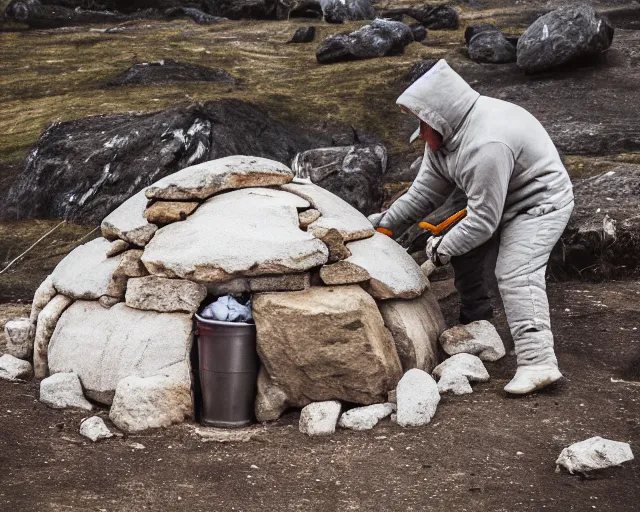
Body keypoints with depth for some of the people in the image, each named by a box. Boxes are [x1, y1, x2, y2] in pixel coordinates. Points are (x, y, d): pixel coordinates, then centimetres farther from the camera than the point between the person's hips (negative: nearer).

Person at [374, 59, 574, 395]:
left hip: (539, 204, -10)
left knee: (516, 273, -24)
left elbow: (483, 220, -30)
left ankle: (538, 363, -30)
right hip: (497, 200, 10)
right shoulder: (445, 134, -3)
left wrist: (443, 249, -17)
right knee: (461, 245, 15)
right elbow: (425, 192, 4)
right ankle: (475, 318, 33)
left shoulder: (486, 145, -36)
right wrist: (385, 226, -1)